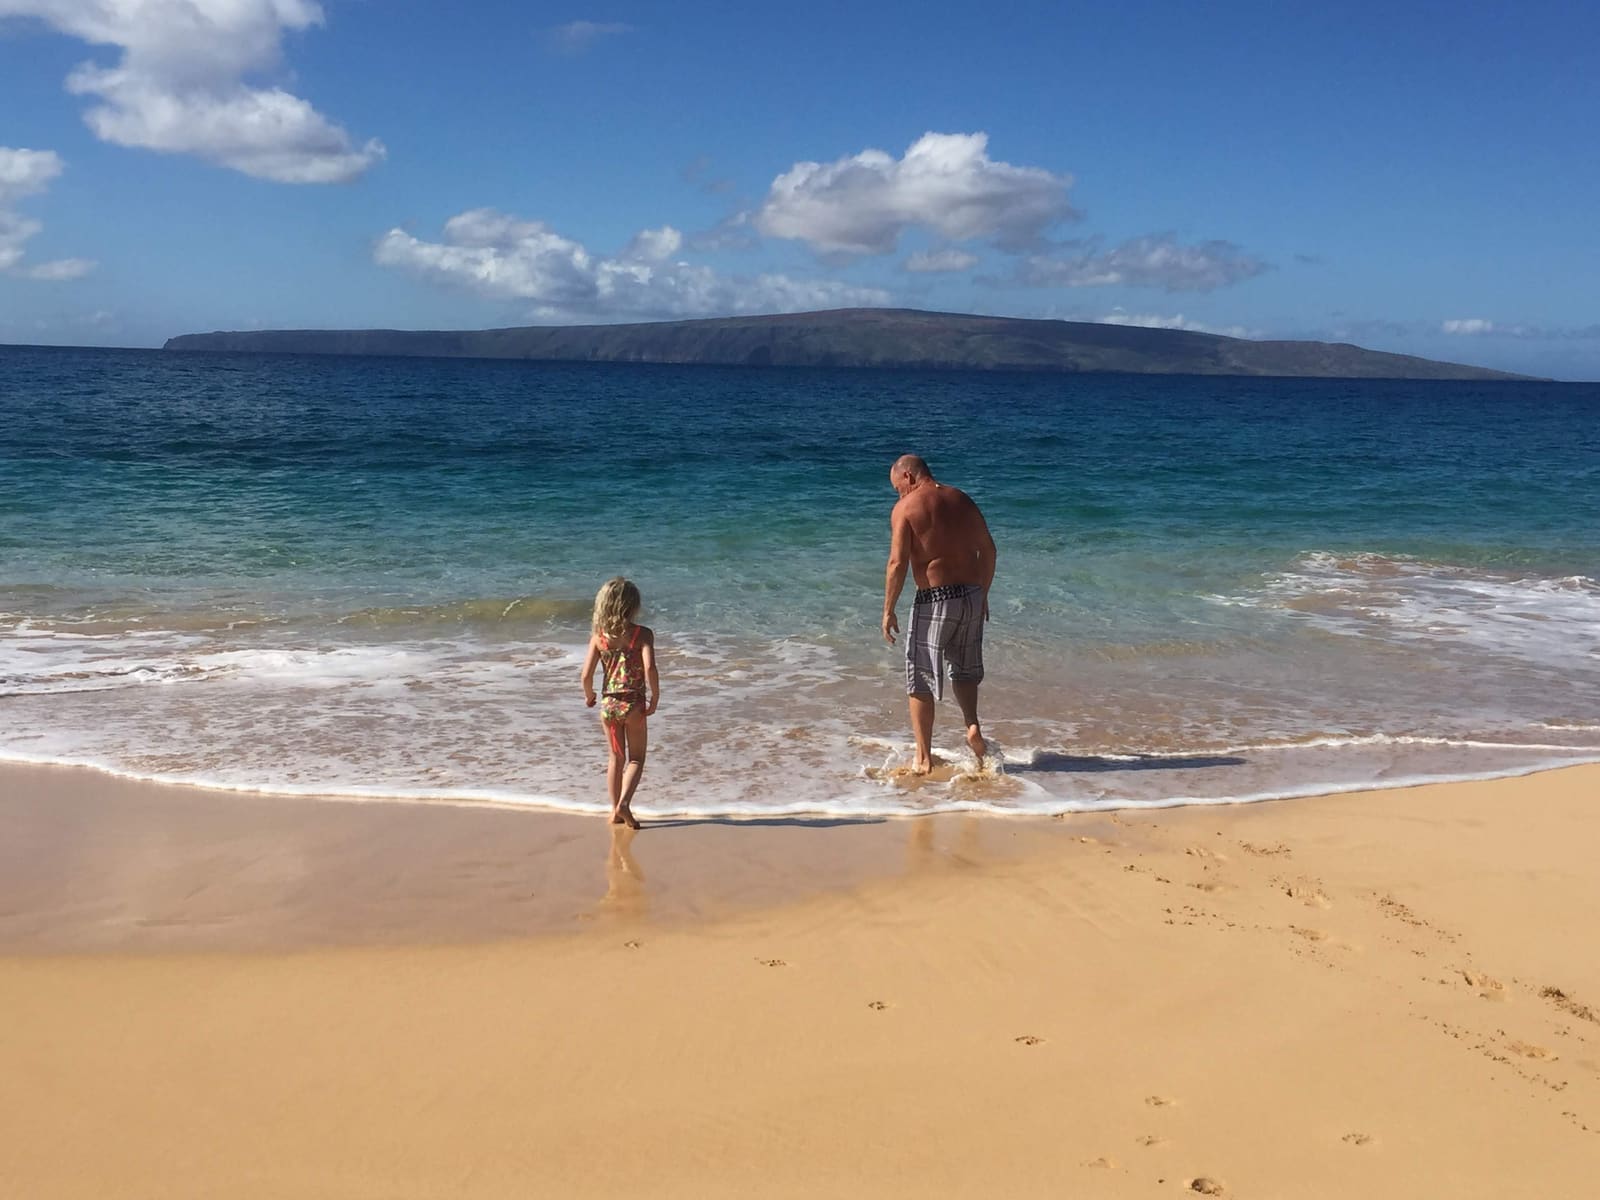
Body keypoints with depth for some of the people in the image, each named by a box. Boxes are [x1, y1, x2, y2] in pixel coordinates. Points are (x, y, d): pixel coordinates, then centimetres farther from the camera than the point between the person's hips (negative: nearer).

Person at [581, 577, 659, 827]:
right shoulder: (642, 634, -11)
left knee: (616, 758, 20)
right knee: (636, 759, 12)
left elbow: (587, 674, -6)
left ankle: (616, 810, 23)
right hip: (634, 704, -3)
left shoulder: (598, 635, -2)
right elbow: (650, 668, -22)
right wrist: (655, 697, -8)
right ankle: (624, 803, -8)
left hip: (608, 704, 3)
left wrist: (589, 696, 13)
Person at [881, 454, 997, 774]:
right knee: (965, 669, 26)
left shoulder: (905, 508, -6)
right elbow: (988, 550, 11)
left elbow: (898, 563, -13)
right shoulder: (962, 499, 10)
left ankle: (923, 758, 9)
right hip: (971, 596, 5)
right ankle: (972, 726, 4)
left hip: (934, 601, -5)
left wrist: (888, 611, -6)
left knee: (920, 682, 7)